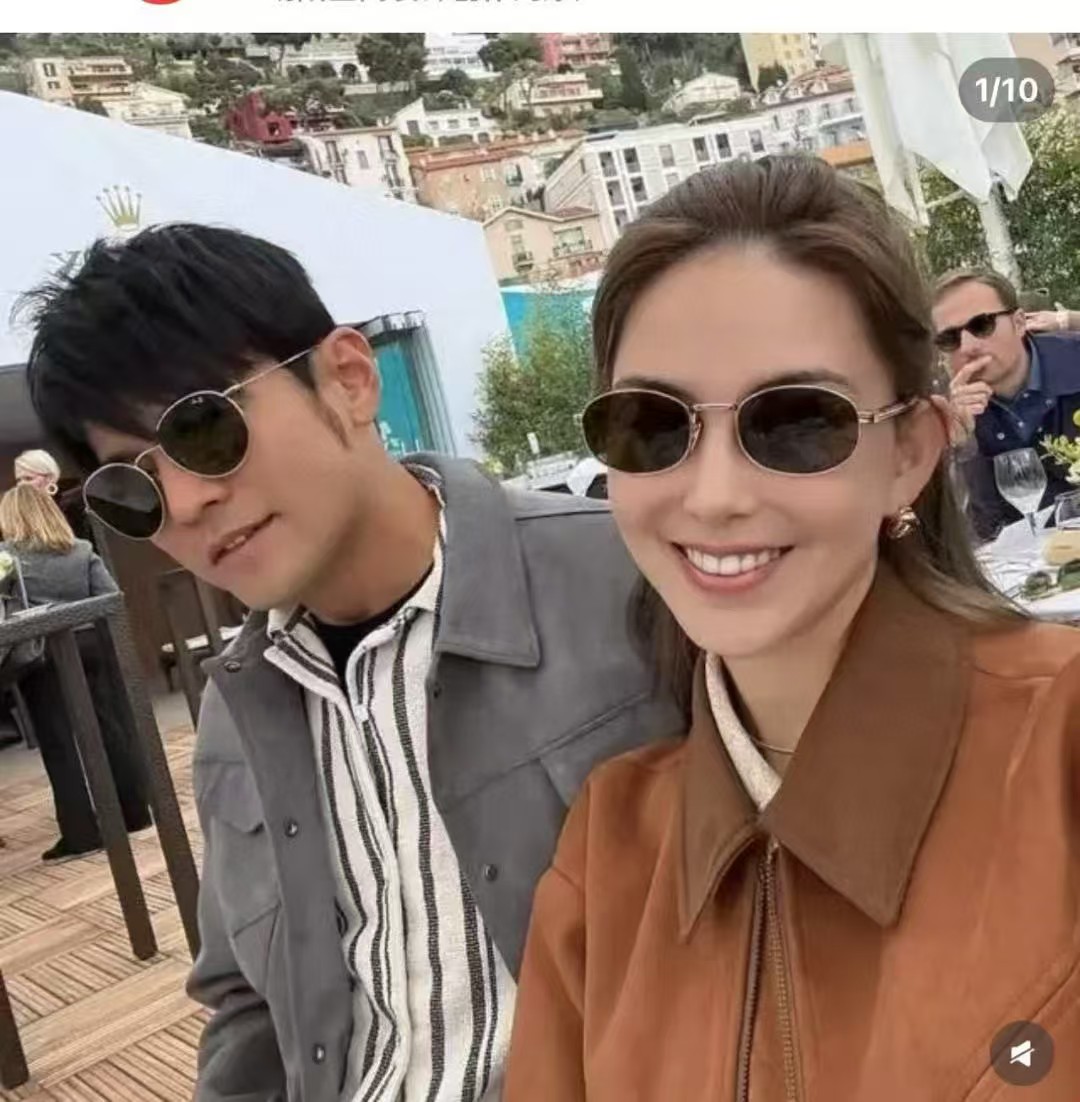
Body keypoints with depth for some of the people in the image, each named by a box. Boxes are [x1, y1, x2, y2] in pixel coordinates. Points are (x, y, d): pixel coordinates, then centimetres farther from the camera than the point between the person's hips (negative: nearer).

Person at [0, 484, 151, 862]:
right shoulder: (81, 551, 8)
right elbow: (110, 596, 5)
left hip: (44, 655, -4)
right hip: (89, 644, 5)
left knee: (58, 743, 1)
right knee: (108, 727, 13)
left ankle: (80, 833, 2)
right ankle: (134, 811, 22)